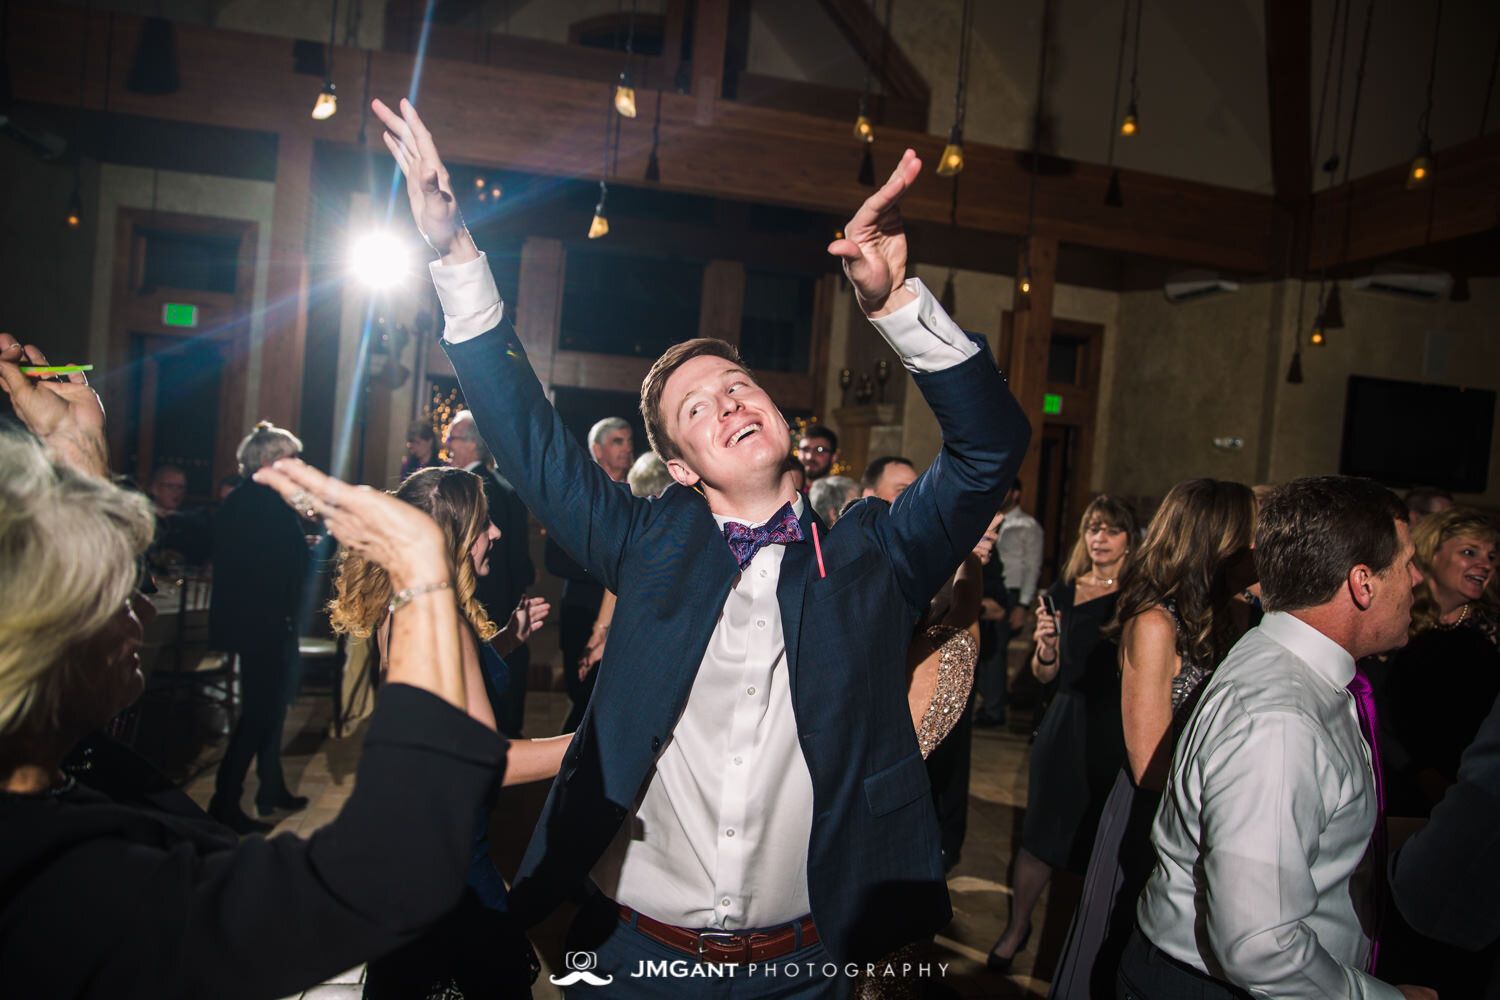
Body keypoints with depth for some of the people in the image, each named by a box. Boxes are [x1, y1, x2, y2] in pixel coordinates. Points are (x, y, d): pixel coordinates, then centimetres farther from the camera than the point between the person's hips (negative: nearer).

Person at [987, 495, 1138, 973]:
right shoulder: (1063, 592, 4)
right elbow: (1045, 675, 8)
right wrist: (1046, 647, -11)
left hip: (1120, 731, -1)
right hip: (1068, 724, 2)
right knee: (1043, 835, 8)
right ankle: (1017, 925, 30)